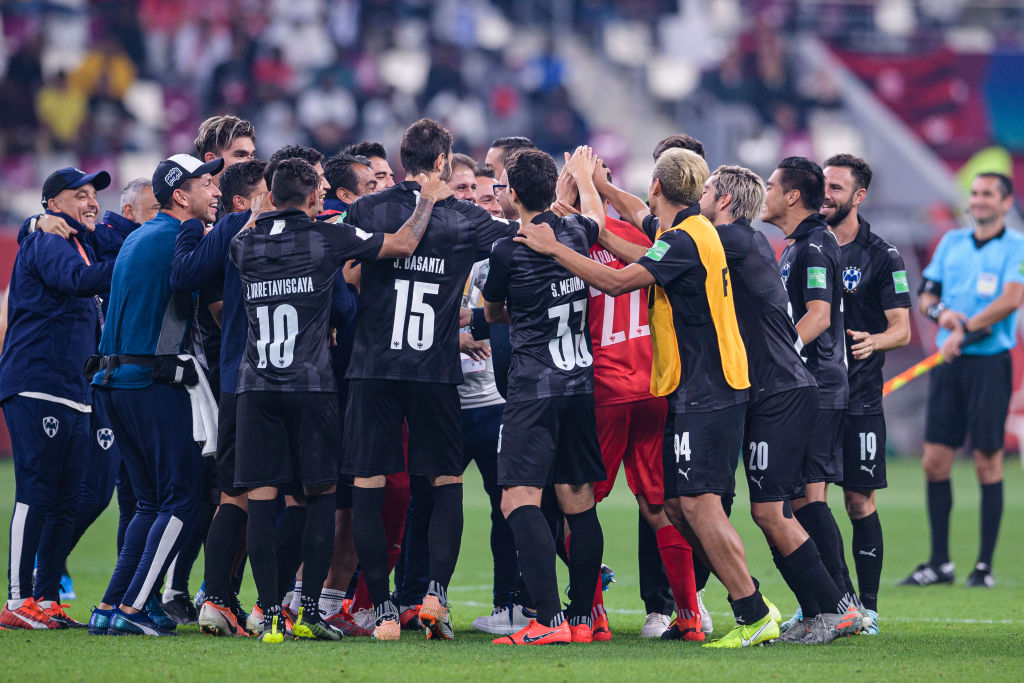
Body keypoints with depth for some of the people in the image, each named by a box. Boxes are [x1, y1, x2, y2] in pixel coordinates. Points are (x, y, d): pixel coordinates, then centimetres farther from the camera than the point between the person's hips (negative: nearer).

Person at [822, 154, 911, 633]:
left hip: (858, 400, -4)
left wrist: (872, 341, -25)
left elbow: (901, 329, -6)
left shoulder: (881, 256, -2)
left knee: (860, 503, -2)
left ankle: (867, 607, 5)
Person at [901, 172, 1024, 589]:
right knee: (935, 461, 1)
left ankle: (984, 566, 2)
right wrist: (939, 312, -8)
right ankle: (940, 563, 9)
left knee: (988, 463, -3)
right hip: (949, 363, 5)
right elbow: (925, 296, 14)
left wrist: (965, 329, -17)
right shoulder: (951, 243, 15)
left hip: (990, 363, -5)